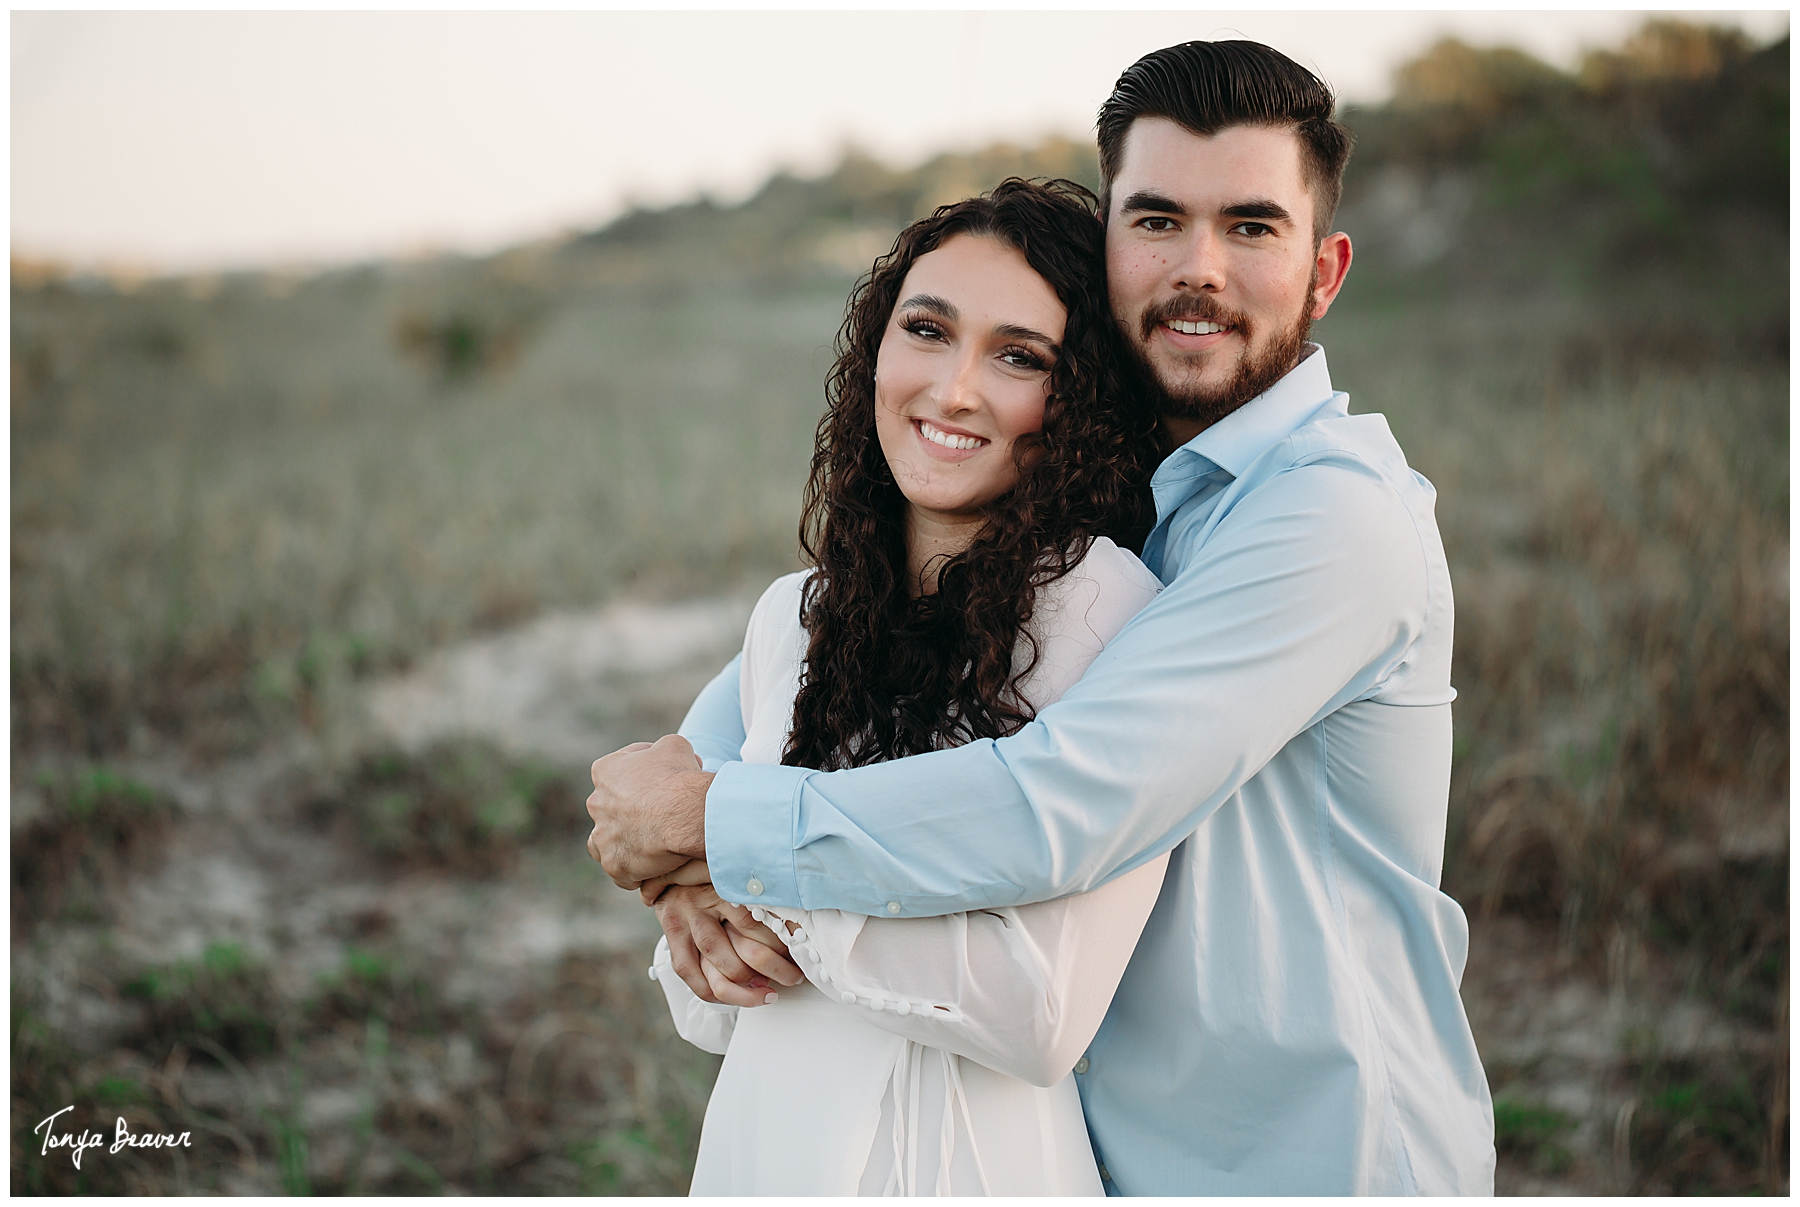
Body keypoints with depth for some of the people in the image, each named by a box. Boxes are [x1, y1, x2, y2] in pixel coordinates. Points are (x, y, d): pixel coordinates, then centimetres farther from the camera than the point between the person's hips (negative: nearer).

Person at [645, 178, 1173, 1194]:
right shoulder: (789, 618, 2)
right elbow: (712, 1019, 9)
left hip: (969, 1161, -5)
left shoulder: (1105, 605, -16)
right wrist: (701, 932, -13)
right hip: (754, 1150, 5)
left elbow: (1046, 1013, -23)